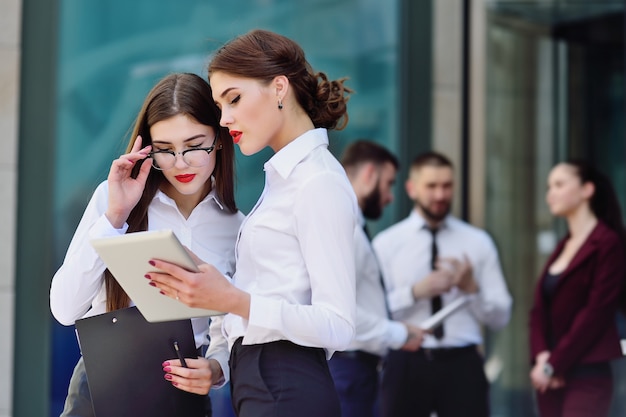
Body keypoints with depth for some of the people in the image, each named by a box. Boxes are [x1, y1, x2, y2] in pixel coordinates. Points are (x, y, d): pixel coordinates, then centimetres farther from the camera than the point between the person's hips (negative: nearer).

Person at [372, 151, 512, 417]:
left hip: (462, 365, 1)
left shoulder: (478, 242, 9)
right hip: (406, 364, -1)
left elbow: (500, 317, 8)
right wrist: (415, 292, -17)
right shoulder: (386, 243, 4)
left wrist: (471, 288, -10)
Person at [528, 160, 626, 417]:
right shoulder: (561, 248, 17)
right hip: (552, 379, 8)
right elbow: (540, 309, 10)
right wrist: (541, 356, -8)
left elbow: (596, 313, -14)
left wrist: (554, 364, -14)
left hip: (586, 377, -8)